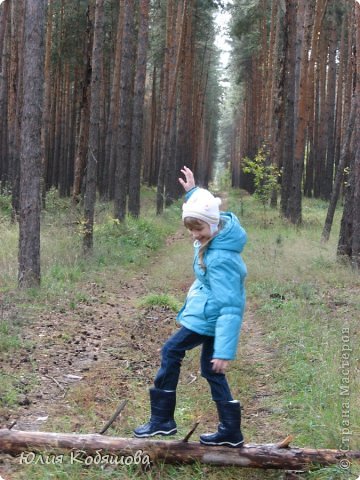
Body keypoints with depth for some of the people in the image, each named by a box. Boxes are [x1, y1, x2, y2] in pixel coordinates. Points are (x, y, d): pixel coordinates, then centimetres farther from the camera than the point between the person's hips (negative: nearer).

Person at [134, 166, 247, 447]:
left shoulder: (220, 259, -28)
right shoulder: (221, 229, -3)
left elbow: (229, 307, -30)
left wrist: (224, 351, -31)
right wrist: (192, 191, 25)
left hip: (208, 317, -10)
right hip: (209, 314, 10)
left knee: (171, 352, -1)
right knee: (211, 370, 14)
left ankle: (162, 420, 8)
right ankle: (231, 432, 20)